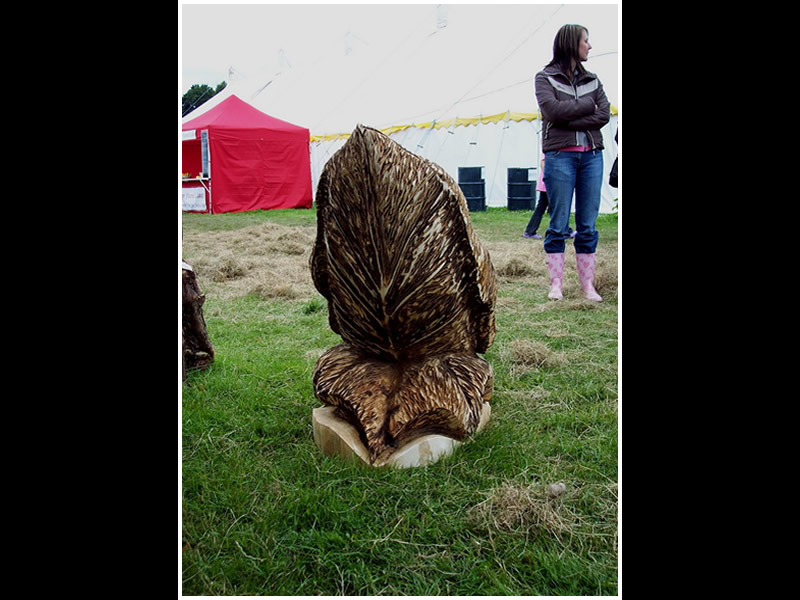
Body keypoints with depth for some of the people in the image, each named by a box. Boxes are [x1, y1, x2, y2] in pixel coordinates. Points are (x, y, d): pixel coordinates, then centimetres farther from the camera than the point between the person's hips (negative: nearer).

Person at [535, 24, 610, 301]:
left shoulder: (592, 79, 16)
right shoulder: (545, 77, 5)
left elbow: (604, 114, 1)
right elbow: (552, 109, -13)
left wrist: (570, 121, -9)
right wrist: (588, 105, -4)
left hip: (592, 155, 4)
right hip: (560, 156, -4)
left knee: (588, 225, 3)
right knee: (559, 224, -2)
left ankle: (588, 284, 8)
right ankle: (556, 283, 4)